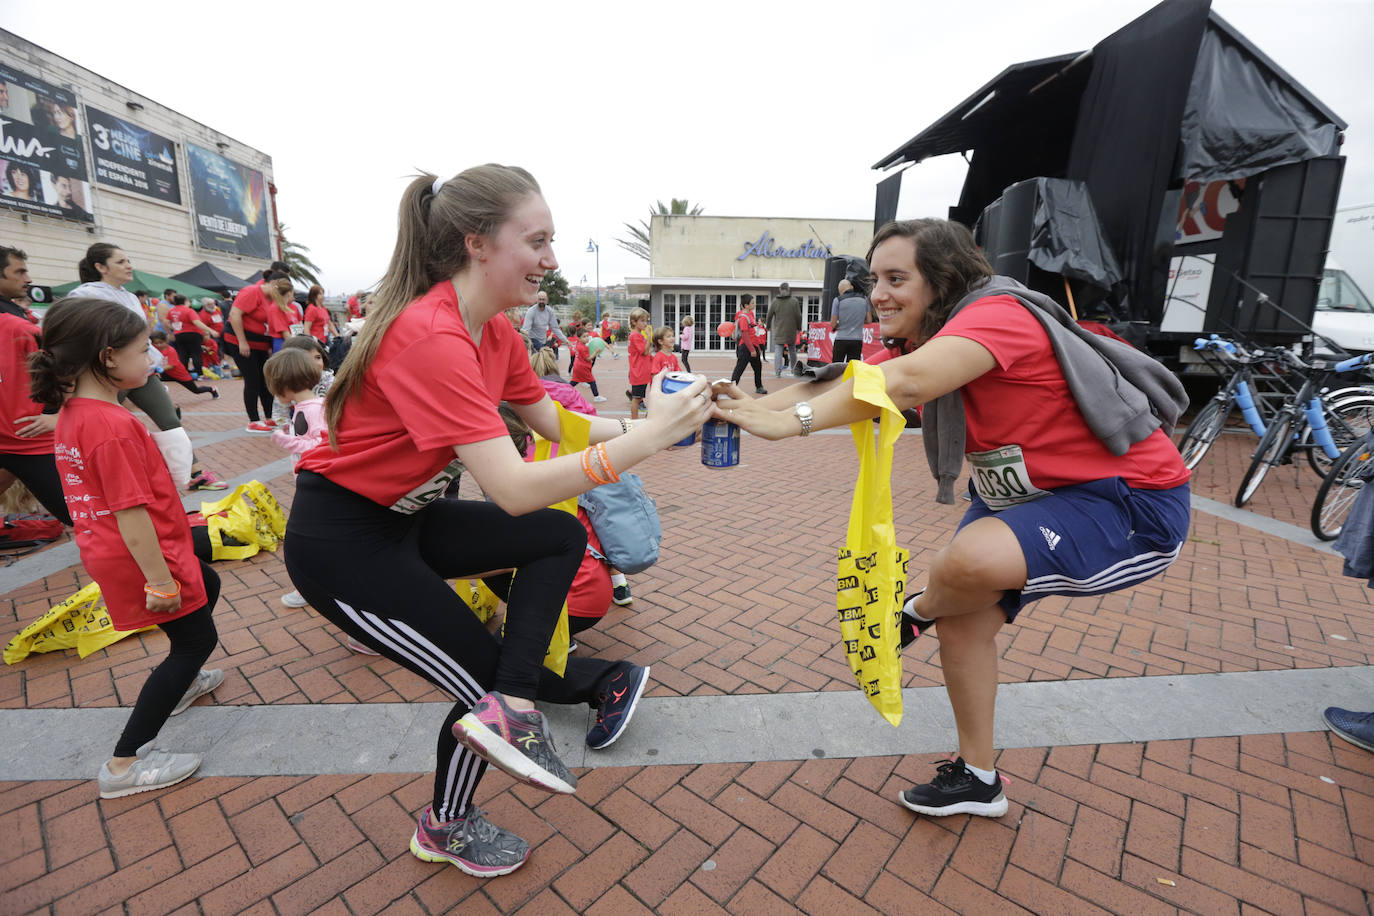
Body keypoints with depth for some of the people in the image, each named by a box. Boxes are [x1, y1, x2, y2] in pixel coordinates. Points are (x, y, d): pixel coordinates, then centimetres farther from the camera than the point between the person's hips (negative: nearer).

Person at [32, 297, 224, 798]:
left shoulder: (71, 413, 3)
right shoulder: (114, 426, -27)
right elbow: (130, 514, -27)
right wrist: (159, 581, -21)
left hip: (107, 551, 10)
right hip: (140, 556, -10)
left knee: (207, 586, 29)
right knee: (197, 640, 3)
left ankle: (180, 682, 46)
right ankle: (124, 765, 10)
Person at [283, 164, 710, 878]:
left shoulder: (494, 331, -1)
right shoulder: (430, 337, -30)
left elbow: (557, 426, 2)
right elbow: (515, 489, -36)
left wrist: (662, 419, -10)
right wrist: (645, 438, -34)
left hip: (408, 518, 9)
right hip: (340, 543, -8)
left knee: (562, 537, -1)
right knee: (483, 680, 1)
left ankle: (510, 708, -7)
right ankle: (445, 829, 29)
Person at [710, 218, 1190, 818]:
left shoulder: (998, 315, -24)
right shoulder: (919, 343, 3)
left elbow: (906, 384, -43)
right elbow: (839, 386, -7)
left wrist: (790, 420, -43)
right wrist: (751, 407, -22)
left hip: (1131, 499, -9)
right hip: (1029, 494, 9)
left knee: (970, 561, -34)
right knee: (963, 620, 5)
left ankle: (917, 612, 3)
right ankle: (977, 780, 25)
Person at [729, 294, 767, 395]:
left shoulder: (751, 313, 11)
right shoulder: (743, 317, -17)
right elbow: (745, 335, -20)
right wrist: (752, 349, -20)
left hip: (754, 346, 10)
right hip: (745, 347, -9)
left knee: (758, 367, 18)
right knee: (740, 368, -7)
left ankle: (759, 387, 32)